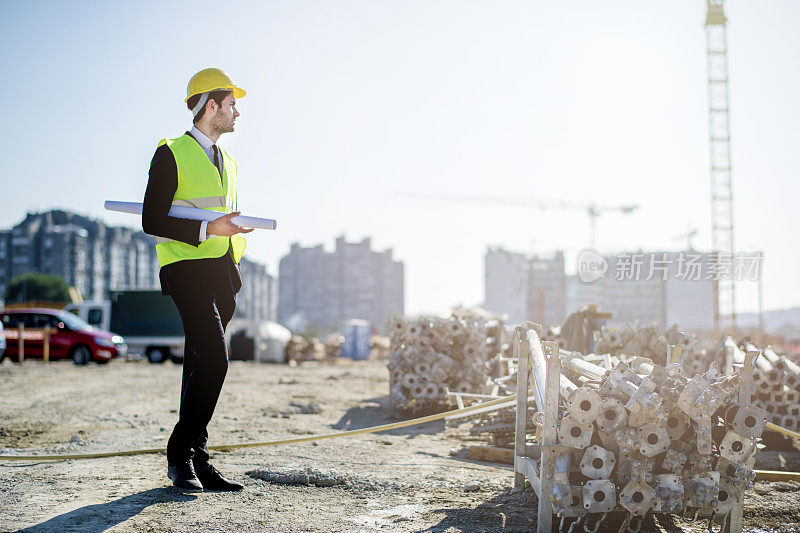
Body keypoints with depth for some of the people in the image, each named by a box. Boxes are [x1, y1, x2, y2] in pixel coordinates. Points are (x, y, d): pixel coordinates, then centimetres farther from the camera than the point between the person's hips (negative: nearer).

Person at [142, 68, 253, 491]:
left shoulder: (227, 162, 23)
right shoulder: (171, 155, -2)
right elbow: (152, 221, -10)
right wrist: (207, 229, -18)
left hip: (221, 272, 7)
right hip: (186, 267, -7)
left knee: (202, 365, 7)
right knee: (214, 358, -19)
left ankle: (195, 460, 10)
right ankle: (180, 453, -10)